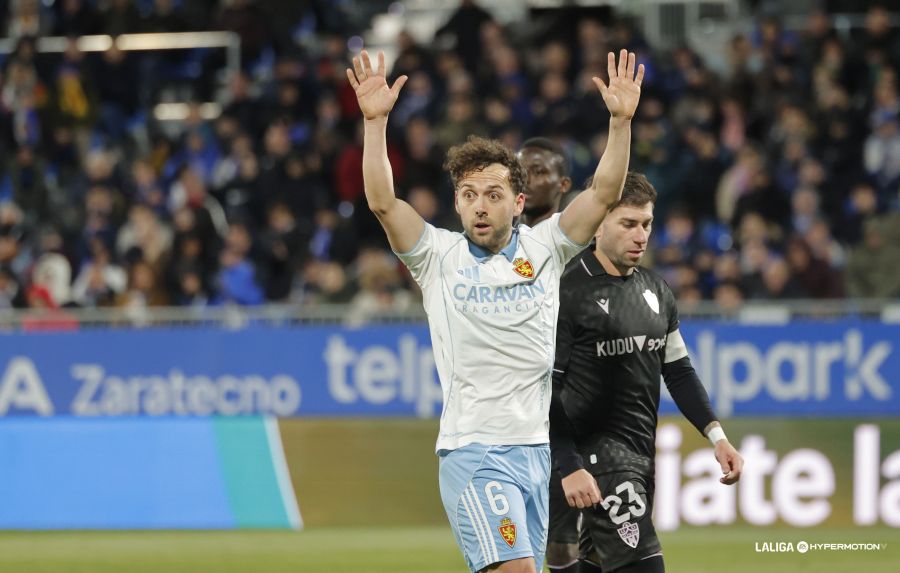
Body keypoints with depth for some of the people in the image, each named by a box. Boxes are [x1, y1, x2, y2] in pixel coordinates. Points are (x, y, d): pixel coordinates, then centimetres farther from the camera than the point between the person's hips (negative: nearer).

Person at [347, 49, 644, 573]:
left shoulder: (543, 249, 7)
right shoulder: (439, 255, 2)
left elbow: (605, 195, -2)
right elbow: (382, 202, -10)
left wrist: (621, 121, -14)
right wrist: (376, 121, -20)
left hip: (536, 447, 4)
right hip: (472, 449, -4)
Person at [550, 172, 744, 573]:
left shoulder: (656, 291, 12)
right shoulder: (569, 293, -11)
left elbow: (679, 372, 19)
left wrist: (716, 435, 6)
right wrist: (569, 467, -20)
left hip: (642, 454, 7)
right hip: (597, 456, -7)